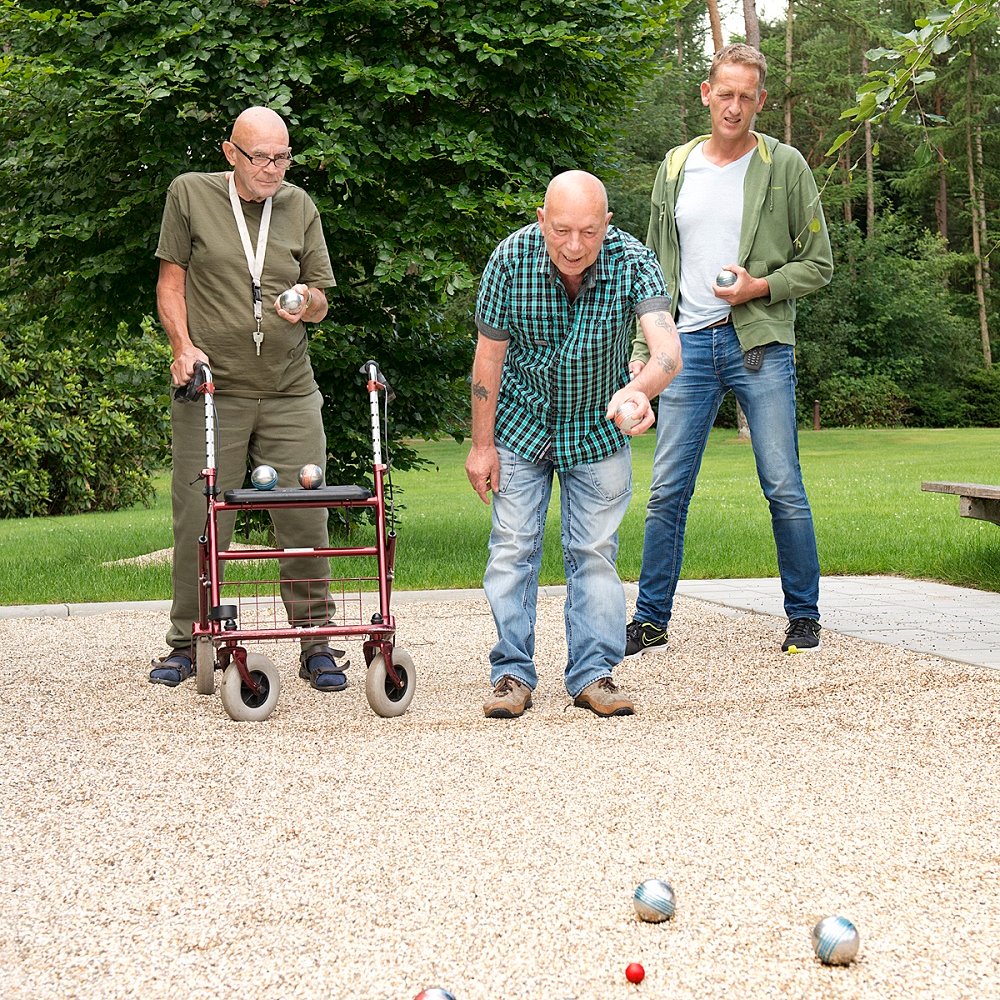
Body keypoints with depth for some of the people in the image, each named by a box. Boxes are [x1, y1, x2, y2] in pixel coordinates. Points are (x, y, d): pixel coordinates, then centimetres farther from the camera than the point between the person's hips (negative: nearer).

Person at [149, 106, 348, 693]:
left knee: (306, 518, -3)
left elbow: (321, 301, 15)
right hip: (211, 386, -2)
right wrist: (184, 346, -6)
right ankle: (188, 643, 14)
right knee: (199, 520, 0)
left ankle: (316, 643, 7)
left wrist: (307, 302, -8)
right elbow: (171, 280, 8)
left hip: (290, 392, 2)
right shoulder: (190, 194, 4)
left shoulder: (299, 207, 11)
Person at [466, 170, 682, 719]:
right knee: (513, 547, 0)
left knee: (594, 551, 4)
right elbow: (490, 352, -12)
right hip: (522, 424, 0)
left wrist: (637, 390, -62)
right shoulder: (512, 257, -22)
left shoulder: (633, 261, -25)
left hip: (598, 430, 0)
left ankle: (593, 674, 11)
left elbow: (667, 348, -40)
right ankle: (512, 674, 8)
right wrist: (481, 444, -9)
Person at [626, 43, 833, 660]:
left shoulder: (785, 167, 3)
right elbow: (658, 268, 18)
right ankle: (651, 620, 11)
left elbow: (819, 264, 5)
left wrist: (761, 287, -12)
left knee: (784, 489, -2)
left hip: (762, 344, -3)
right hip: (691, 344, 3)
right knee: (667, 490, 1)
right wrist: (644, 348, 10)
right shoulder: (676, 168, 13)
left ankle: (804, 615, 12)